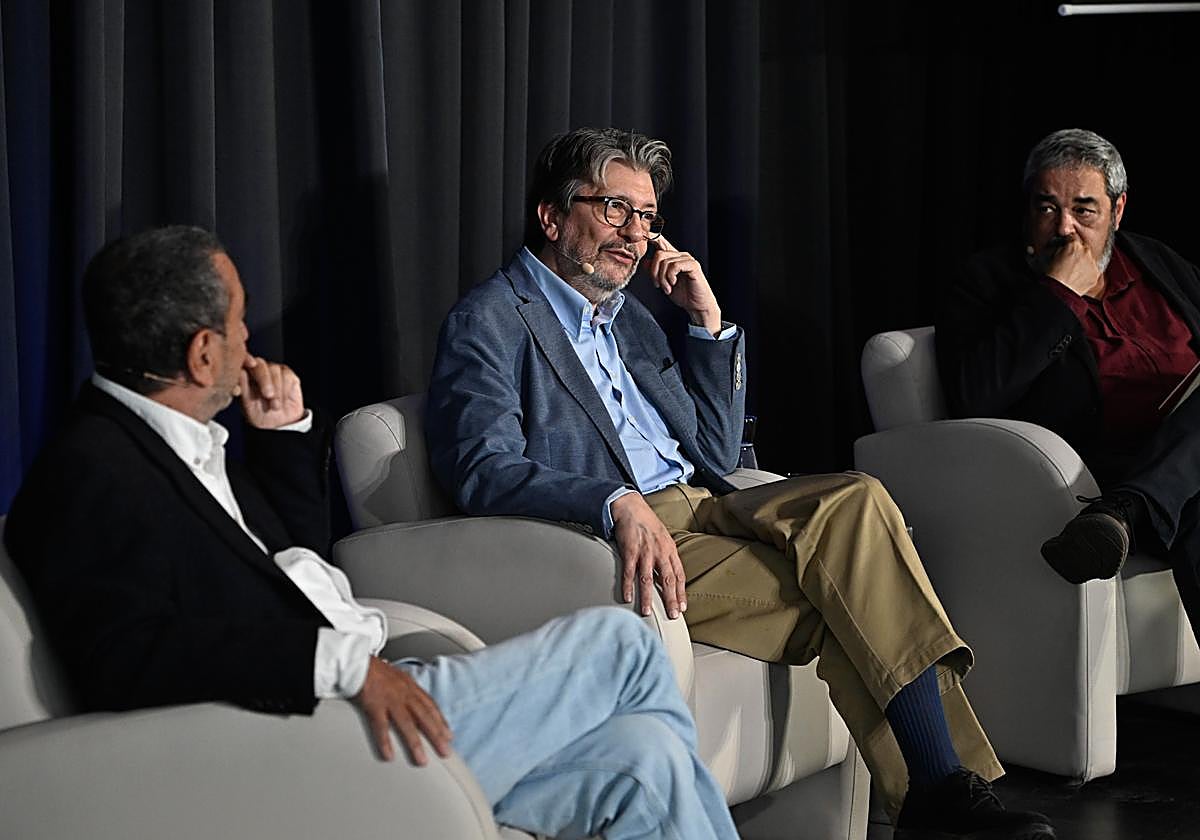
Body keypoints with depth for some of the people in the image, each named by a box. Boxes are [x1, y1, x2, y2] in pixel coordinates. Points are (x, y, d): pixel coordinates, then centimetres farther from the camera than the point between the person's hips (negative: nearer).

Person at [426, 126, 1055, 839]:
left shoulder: (630, 317, 25)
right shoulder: (491, 320, 1)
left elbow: (716, 458, 23)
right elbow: (482, 470, -15)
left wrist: (708, 321, 13)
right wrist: (617, 504, -31)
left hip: (696, 511, 7)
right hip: (608, 541, -7)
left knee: (854, 501, -20)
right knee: (843, 592, -24)